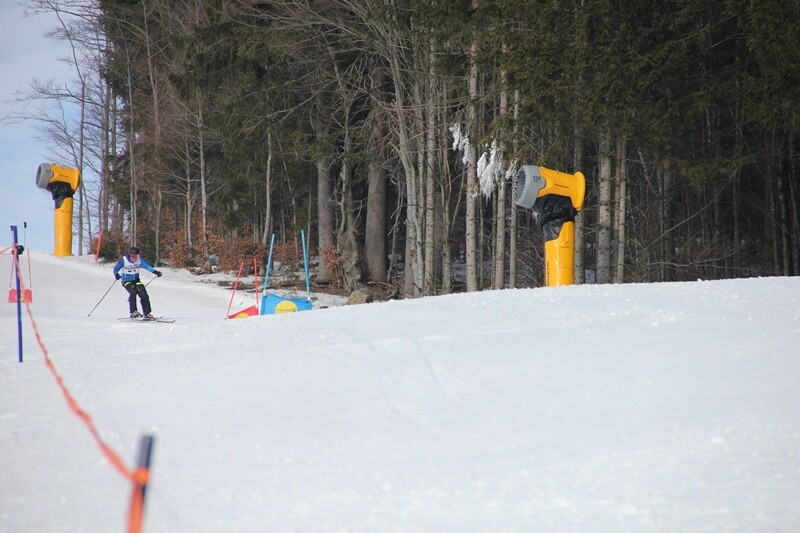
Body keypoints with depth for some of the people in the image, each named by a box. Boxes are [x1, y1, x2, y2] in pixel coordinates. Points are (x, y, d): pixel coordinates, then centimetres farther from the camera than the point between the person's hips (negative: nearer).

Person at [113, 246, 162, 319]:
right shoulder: (124, 260, -15)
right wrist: (116, 274, -35)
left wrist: (154, 271, -34)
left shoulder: (139, 259, -8)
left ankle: (147, 314, 4)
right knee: (133, 292, -28)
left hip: (136, 280, 4)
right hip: (126, 281, -4)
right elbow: (116, 268, -13)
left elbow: (146, 266, -19)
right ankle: (133, 312, -23)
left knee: (144, 295, -8)